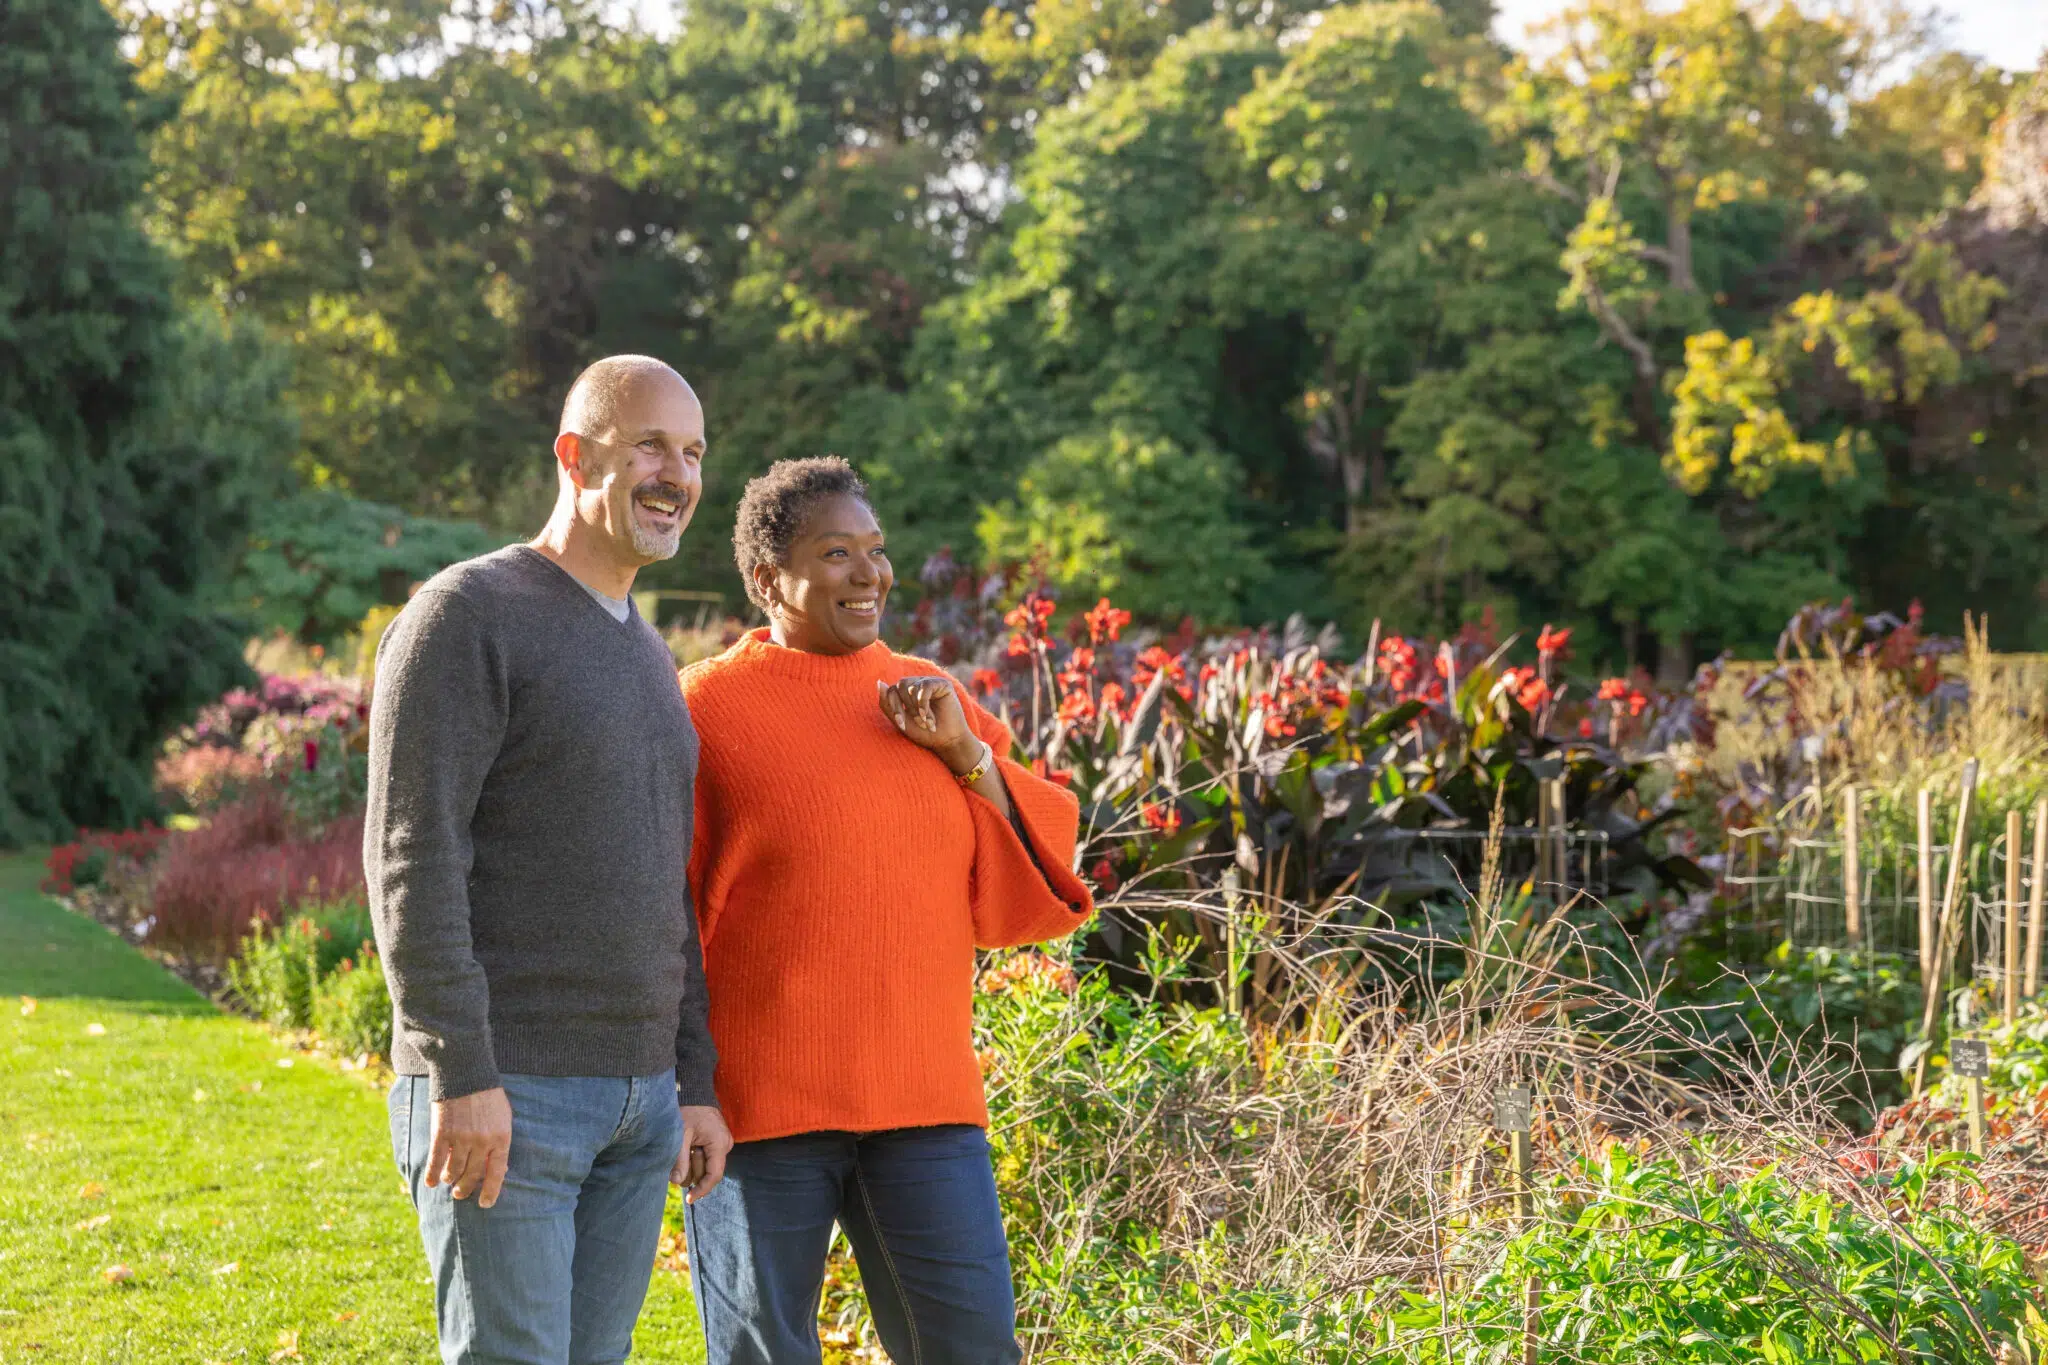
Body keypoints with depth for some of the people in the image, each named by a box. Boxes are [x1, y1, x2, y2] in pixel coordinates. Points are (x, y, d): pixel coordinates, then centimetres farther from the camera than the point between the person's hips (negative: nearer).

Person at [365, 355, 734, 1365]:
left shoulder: (647, 657, 18)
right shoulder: (468, 615, -7)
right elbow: (411, 857, -14)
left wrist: (696, 1083, 15)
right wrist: (462, 1074, -20)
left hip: (639, 1097, 7)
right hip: (499, 1094, -7)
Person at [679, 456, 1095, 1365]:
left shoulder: (926, 702, 11)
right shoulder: (705, 710, -4)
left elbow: (1025, 889, 10)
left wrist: (964, 751, -4)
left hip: (920, 1100, 4)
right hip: (760, 1105, -4)